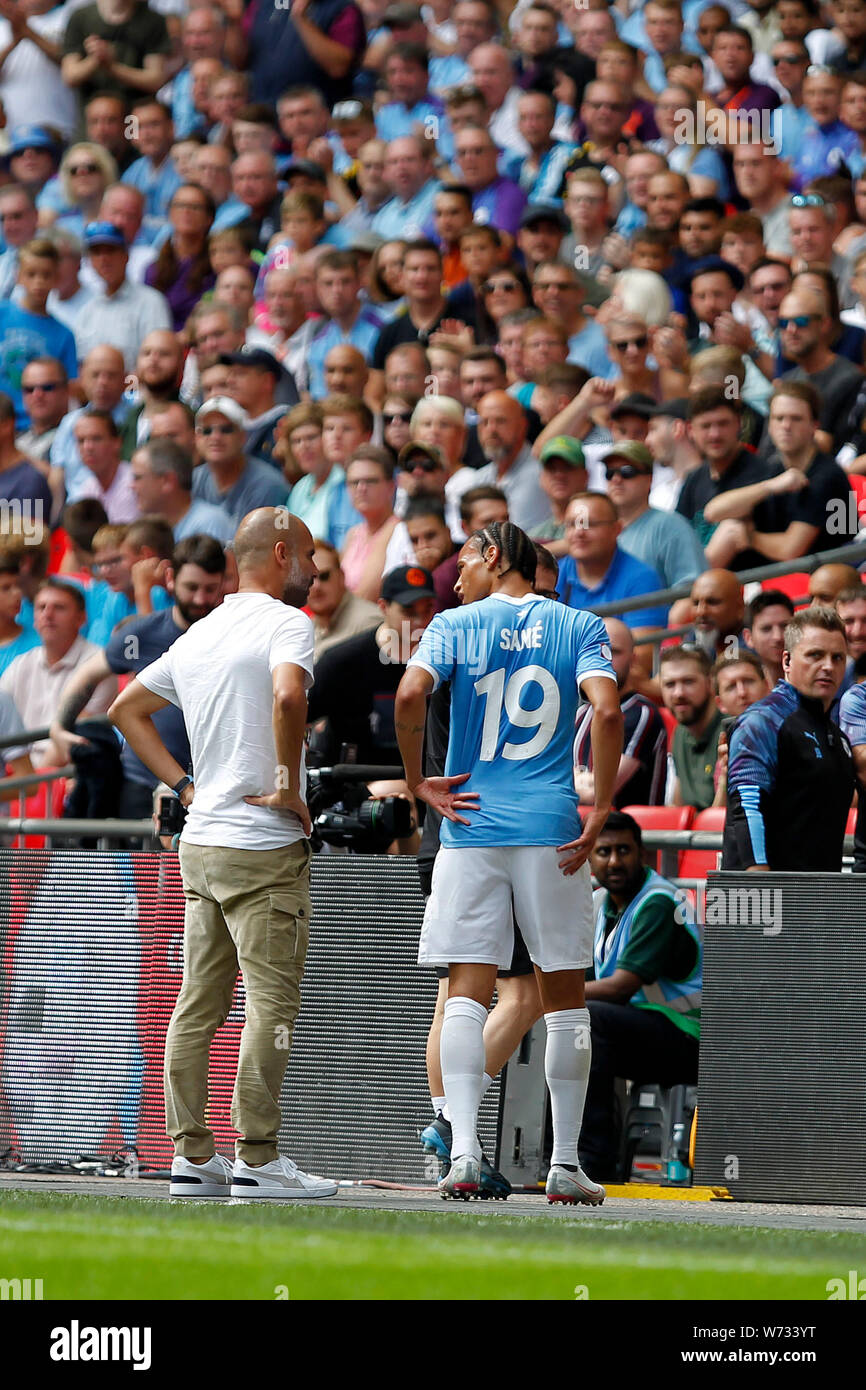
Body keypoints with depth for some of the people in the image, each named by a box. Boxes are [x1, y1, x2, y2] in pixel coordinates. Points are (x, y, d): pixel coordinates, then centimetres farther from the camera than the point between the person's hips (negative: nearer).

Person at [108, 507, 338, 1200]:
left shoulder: (196, 636, 16)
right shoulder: (285, 623, -9)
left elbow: (127, 708, 25)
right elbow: (288, 697, -29)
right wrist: (290, 786, -17)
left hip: (200, 843, 8)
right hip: (265, 849, -8)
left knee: (197, 1005, 8)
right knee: (272, 1003, -6)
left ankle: (192, 1155, 10)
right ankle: (258, 1160, -8)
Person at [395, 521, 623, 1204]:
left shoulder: (455, 626, 4)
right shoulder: (579, 627, 6)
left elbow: (410, 694, -14)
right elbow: (607, 710, -10)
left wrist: (418, 782, -3)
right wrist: (602, 809, -6)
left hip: (471, 824, 0)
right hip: (552, 831, 0)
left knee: (467, 994, 0)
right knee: (565, 998, 7)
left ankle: (463, 1150, -15)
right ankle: (565, 1164, 6)